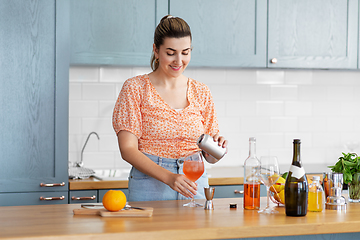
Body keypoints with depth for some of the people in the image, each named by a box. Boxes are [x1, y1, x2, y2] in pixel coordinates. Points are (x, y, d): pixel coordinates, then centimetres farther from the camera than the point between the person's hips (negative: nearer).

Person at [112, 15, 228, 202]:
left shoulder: (201, 93, 8)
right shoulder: (135, 88, -3)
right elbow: (127, 149, -10)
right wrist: (169, 177, -22)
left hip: (194, 187, 3)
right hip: (149, 184, -3)